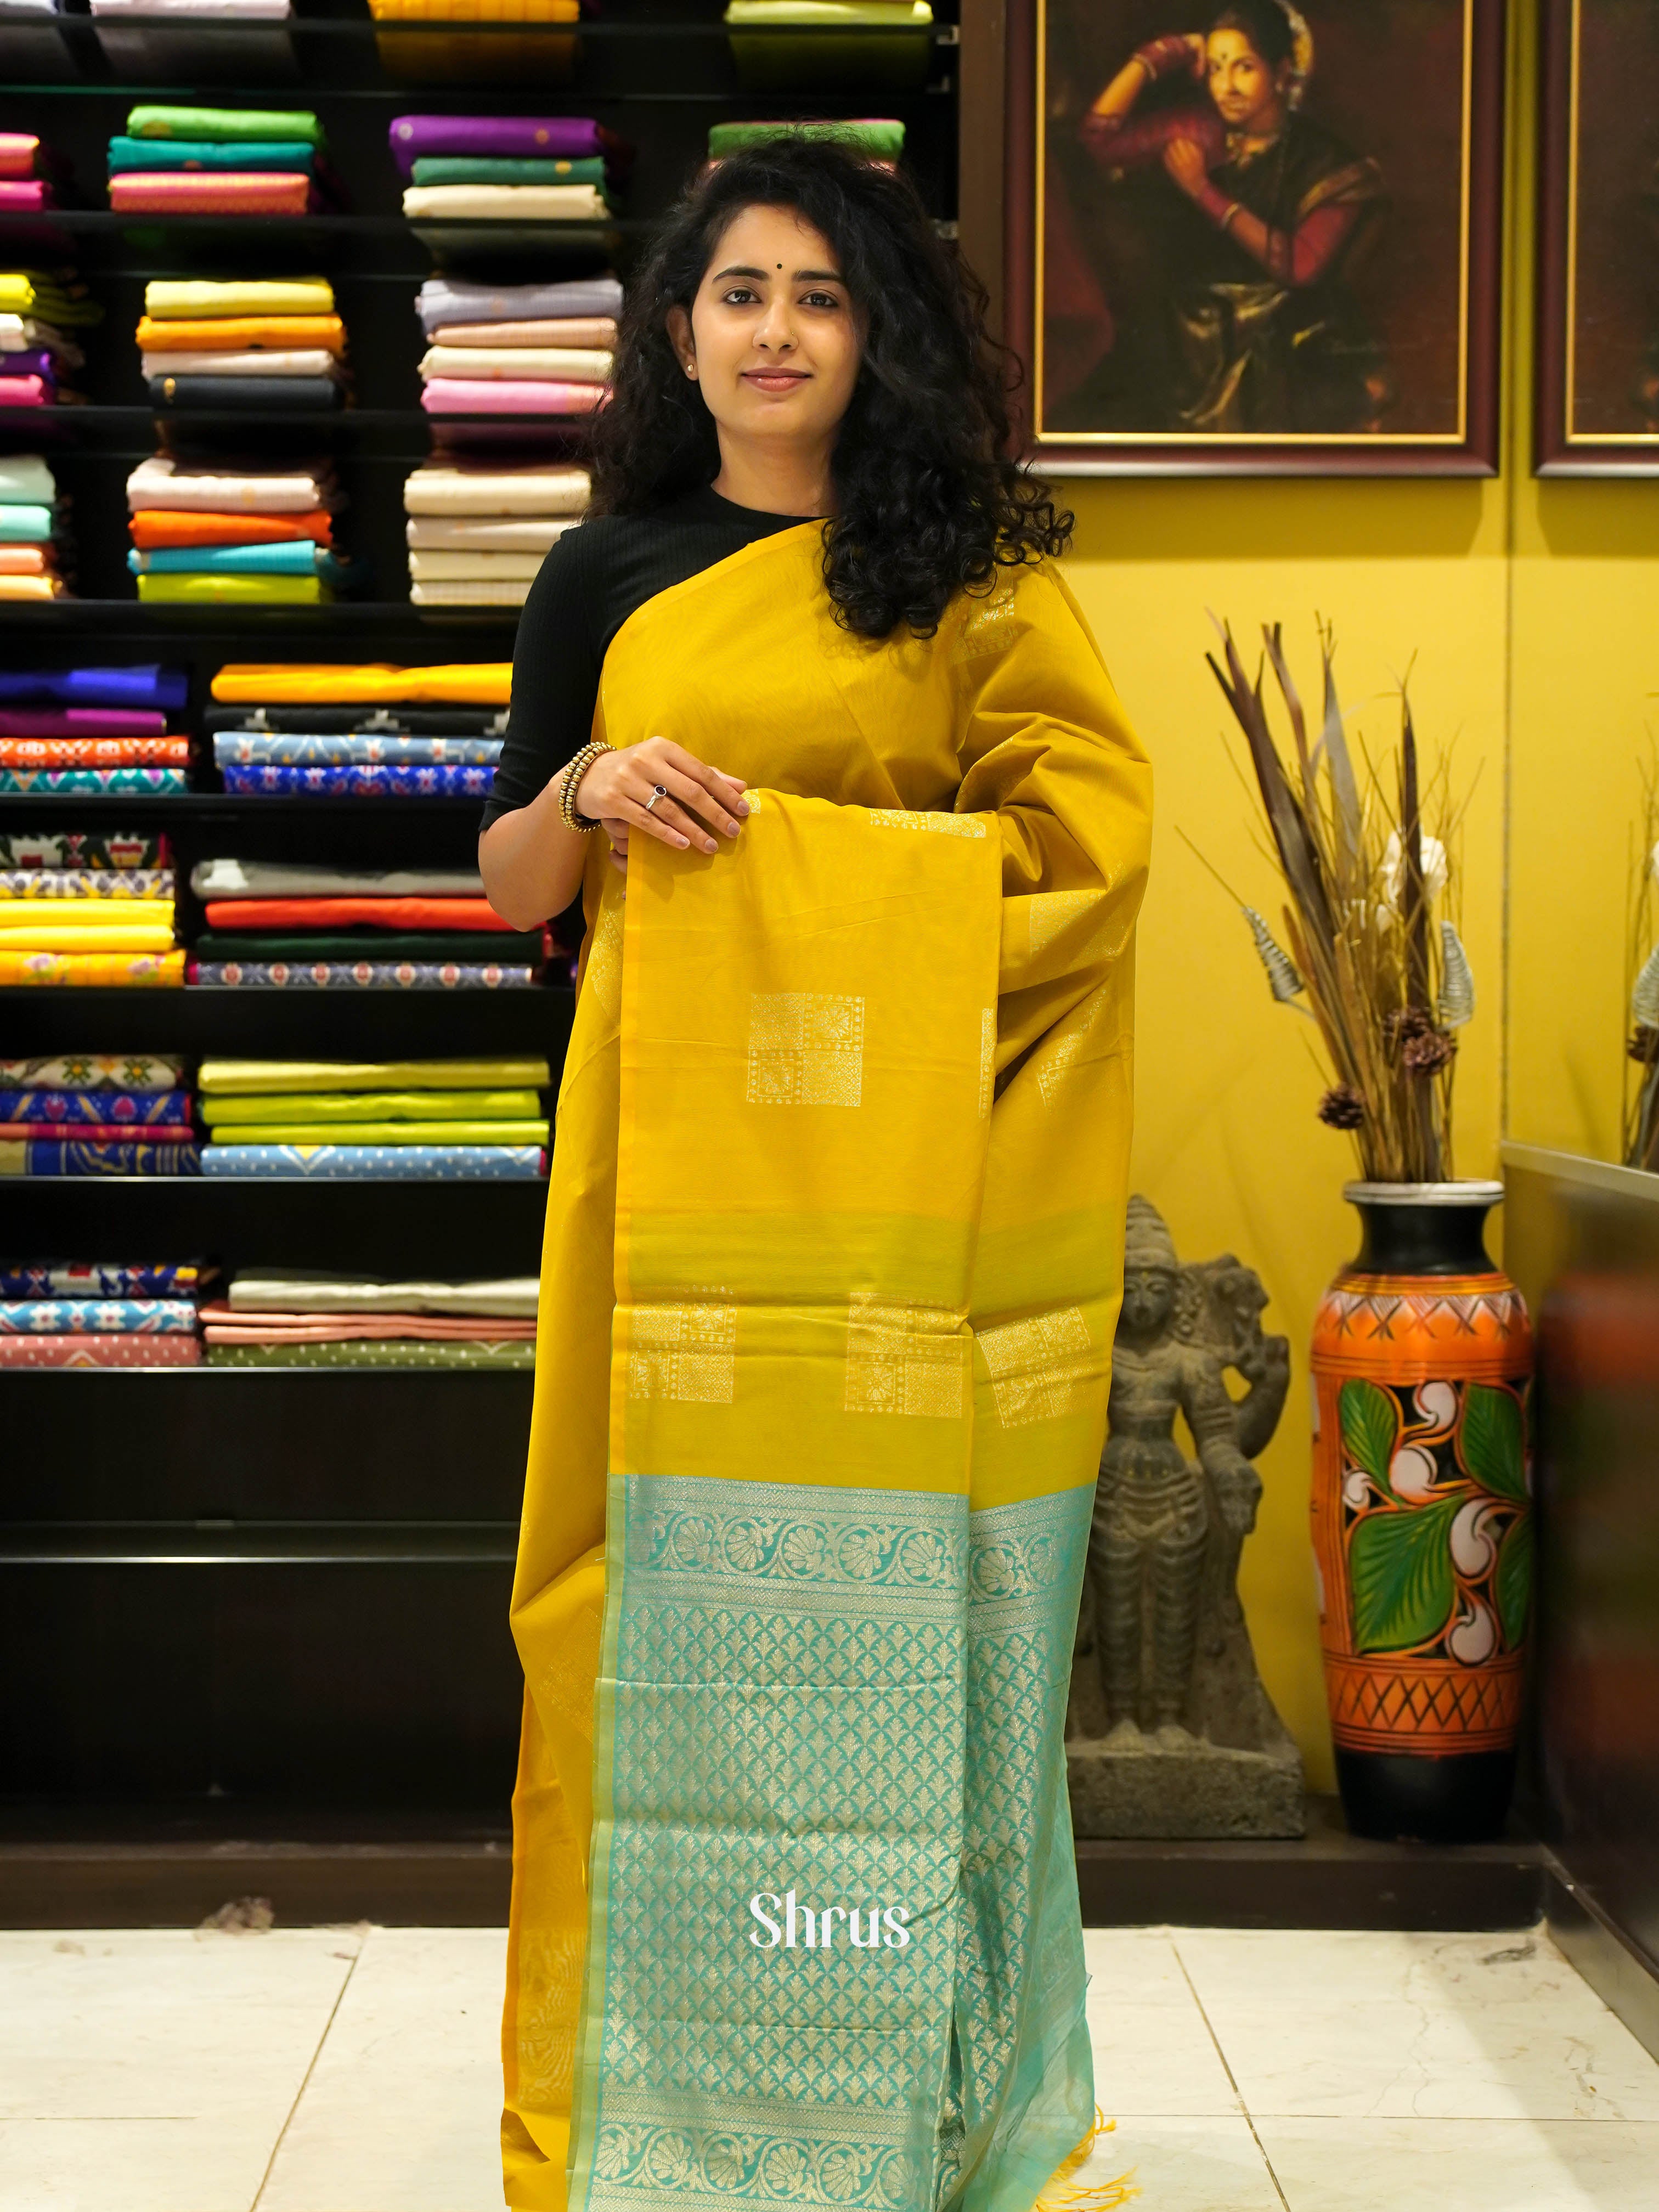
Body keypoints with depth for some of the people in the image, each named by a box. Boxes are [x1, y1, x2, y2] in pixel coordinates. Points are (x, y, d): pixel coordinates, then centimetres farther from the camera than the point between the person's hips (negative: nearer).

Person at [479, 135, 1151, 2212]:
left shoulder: (965, 570, 8)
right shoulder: (610, 575, 13)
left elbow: (1092, 826, -2)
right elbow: (509, 882, 14)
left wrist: (773, 829, -8)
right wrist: (587, 798, -8)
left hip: (904, 1146, -1)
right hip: (674, 1127, 2)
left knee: (897, 1579, 0)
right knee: (671, 1568, 0)